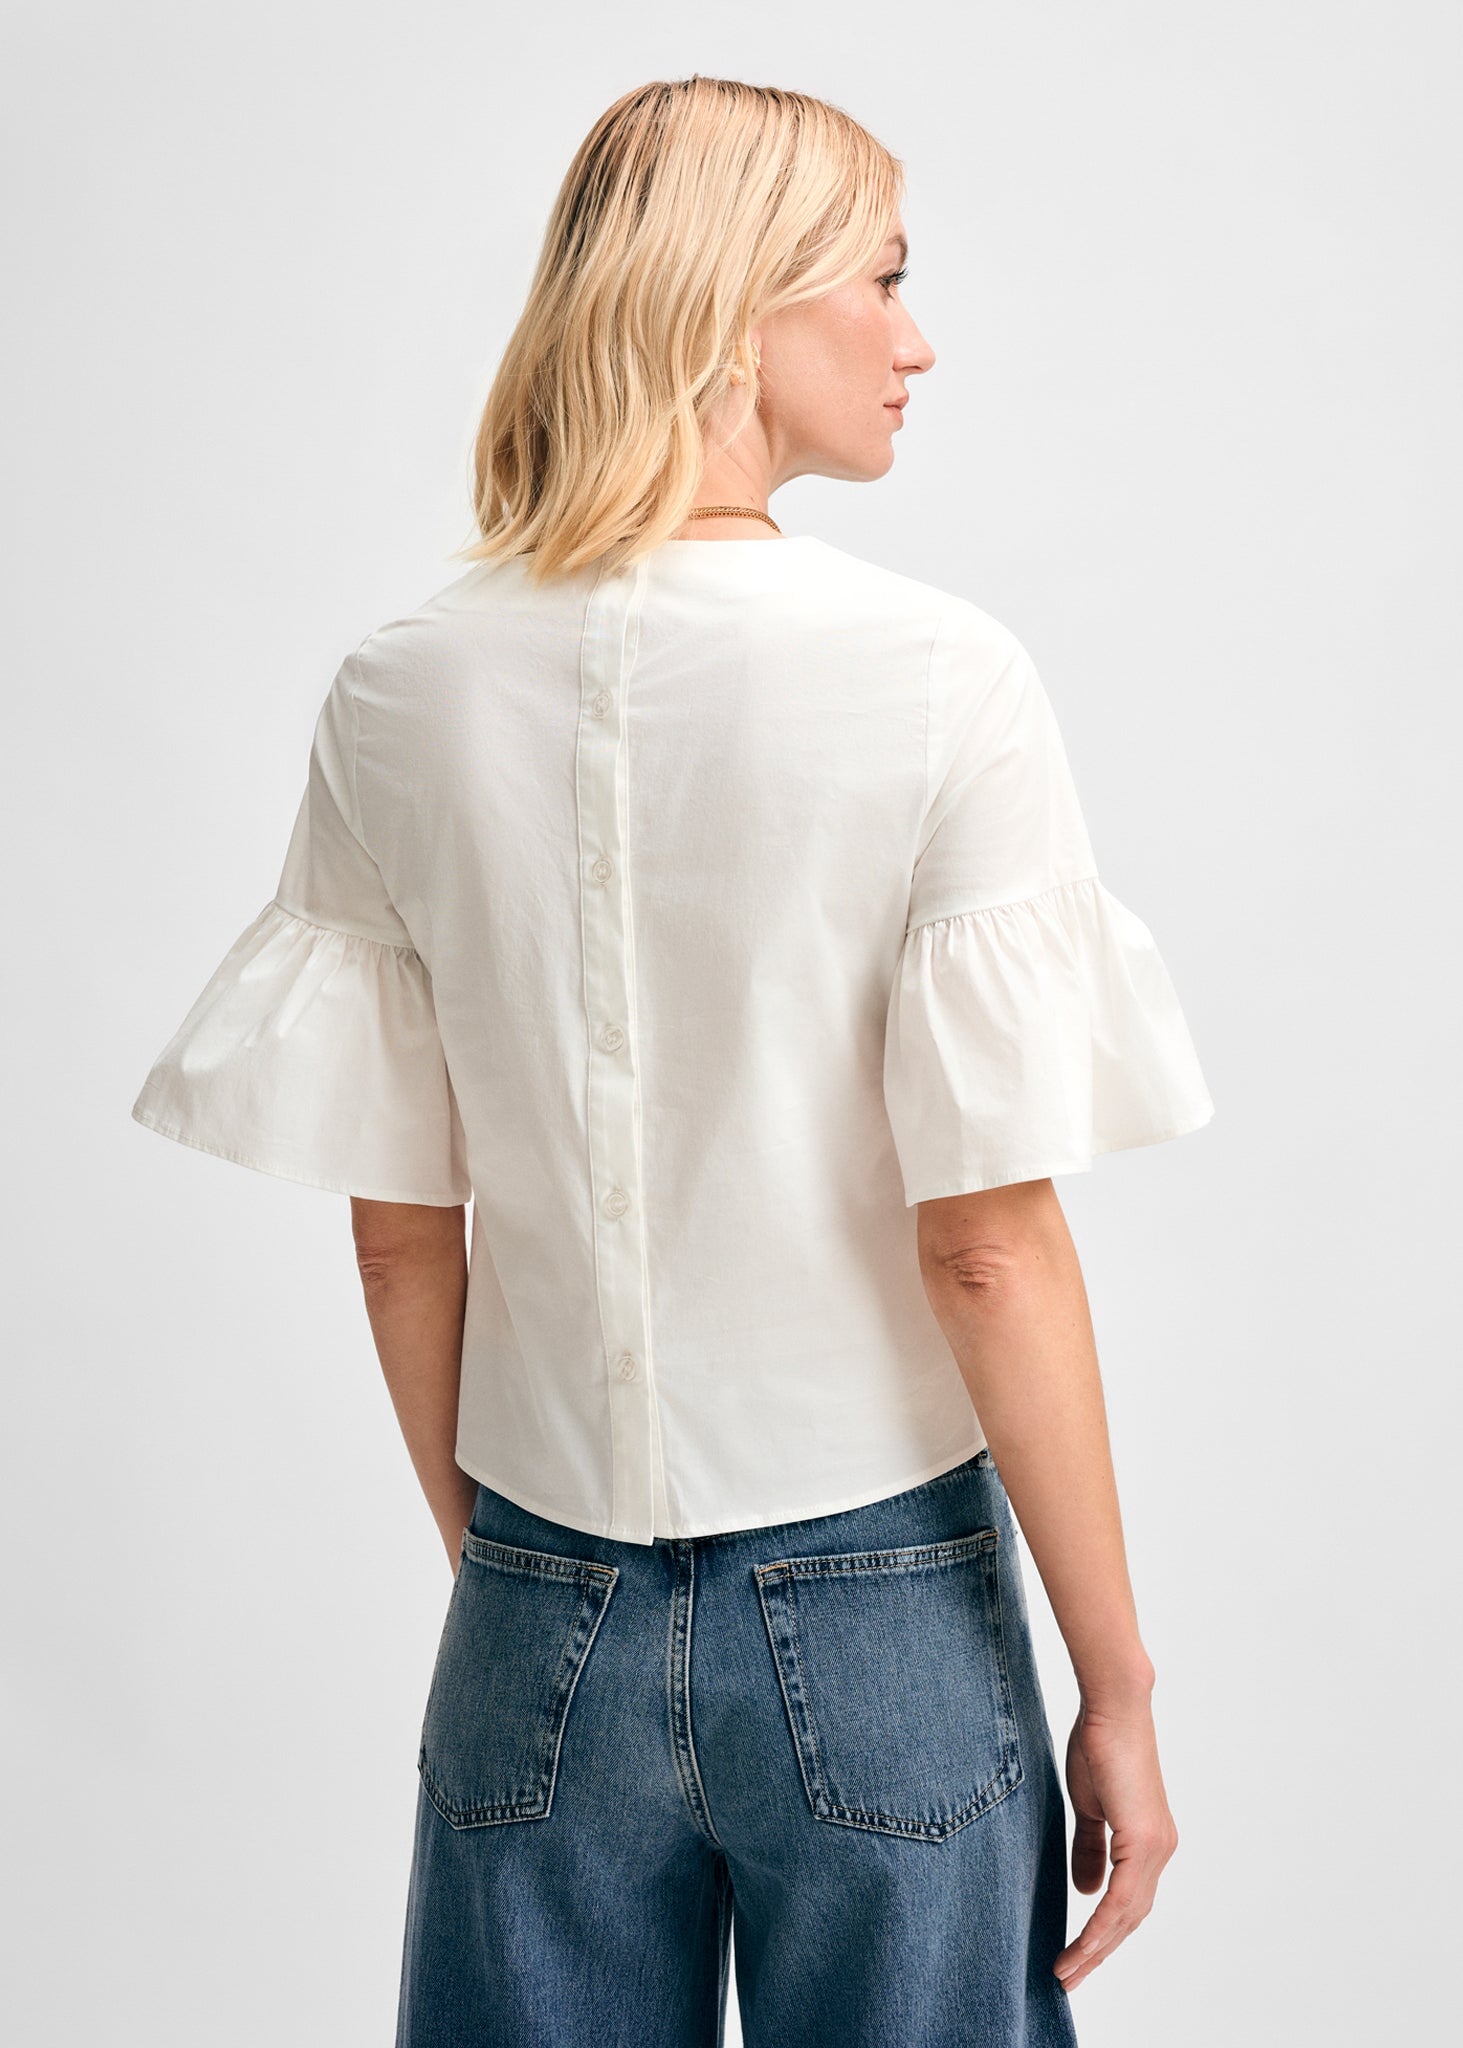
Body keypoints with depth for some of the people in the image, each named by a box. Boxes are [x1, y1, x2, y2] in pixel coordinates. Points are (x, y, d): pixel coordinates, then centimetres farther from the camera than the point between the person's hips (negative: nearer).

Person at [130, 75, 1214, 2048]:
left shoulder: (403, 694, -4)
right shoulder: (940, 678, -15)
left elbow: (400, 1238, 0)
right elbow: (987, 1244, -15)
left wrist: (498, 1570, 14)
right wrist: (1120, 1689, -5)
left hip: (546, 1622, 3)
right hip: (879, 1613, -3)